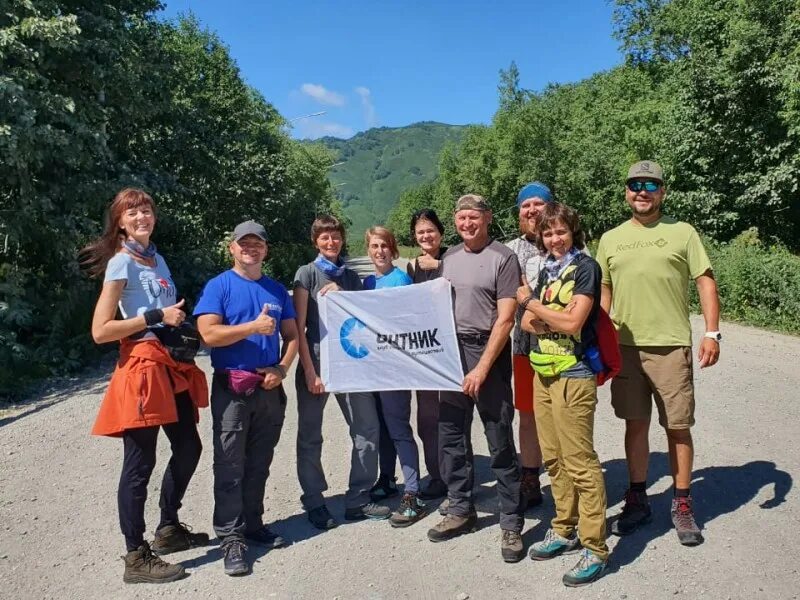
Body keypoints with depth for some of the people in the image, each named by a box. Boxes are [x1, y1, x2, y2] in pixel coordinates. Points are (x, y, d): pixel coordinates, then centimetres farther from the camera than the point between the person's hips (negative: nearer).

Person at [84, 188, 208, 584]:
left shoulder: (156, 258, 15)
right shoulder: (121, 262, -9)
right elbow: (100, 331, -16)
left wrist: (180, 320, 7)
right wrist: (156, 317, -17)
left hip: (171, 365, 9)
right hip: (142, 366, -9)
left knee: (188, 448, 16)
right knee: (140, 463, -1)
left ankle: (168, 529, 34)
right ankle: (136, 558, 12)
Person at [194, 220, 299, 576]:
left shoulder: (277, 290, 11)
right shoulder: (218, 286, -2)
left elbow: (292, 336, 11)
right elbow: (209, 334, -14)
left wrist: (281, 368, -5)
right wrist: (254, 326, -19)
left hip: (270, 389, 5)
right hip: (232, 389, -4)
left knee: (259, 464, 14)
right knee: (230, 467, -1)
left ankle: (253, 524, 27)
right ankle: (231, 537, 7)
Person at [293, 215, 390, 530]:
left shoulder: (351, 276, 13)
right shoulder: (307, 273, 0)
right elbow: (299, 327, -6)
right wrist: (310, 371, -12)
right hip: (316, 360, -4)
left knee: (367, 428, 4)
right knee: (310, 436, 5)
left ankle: (358, 500, 16)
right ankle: (314, 503, 20)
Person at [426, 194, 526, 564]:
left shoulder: (503, 258, -6)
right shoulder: (449, 257, 12)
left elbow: (505, 320, -11)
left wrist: (482, 369, -16)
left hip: (489, 353, -6)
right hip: (450, 352, 6)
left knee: (500, 443, 0)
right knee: (451, 437, 11)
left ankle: (511, 523, 12)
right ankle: (460, 510, 27)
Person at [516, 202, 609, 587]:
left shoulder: (585, 267, -7)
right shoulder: (546, 270, 14)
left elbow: (573, 322, -17)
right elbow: (526, 322, 10)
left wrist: (531, 303, -5)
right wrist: (553, 322, -11)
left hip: (574, 376, -7)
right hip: (543, 374, 8)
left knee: (580, 463, -3)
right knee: (553, 458, 13)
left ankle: (595, 549, 7)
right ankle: (565, 530, 27)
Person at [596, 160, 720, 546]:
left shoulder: (682, 232, 3)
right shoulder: (610, 239, 10)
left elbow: (705, 282, 1)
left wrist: (712, 332, -8)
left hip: (671, 346, -2)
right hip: (625, 347, 2)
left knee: (677, 427, 4)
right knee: (635, 424, 11)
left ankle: (682, 506, 21)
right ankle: (637, 499, 25)